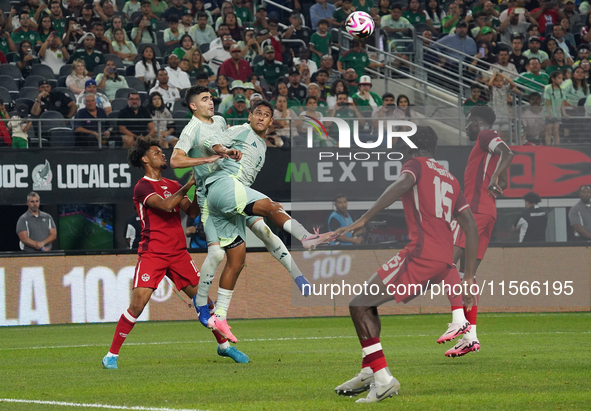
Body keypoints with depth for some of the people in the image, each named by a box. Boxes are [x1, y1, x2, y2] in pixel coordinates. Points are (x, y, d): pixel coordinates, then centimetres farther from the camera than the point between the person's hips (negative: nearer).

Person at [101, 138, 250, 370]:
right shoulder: (142, 187, -5)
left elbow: (192, 212, 11)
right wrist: (188, 185, -20)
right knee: (137, 305, -15)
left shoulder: (173, 185, 17)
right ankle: (112, 355, -6)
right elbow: (165, 205, -21)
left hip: (178, 253, 6)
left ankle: (224, 345, 20)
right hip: (152, 253, -6)